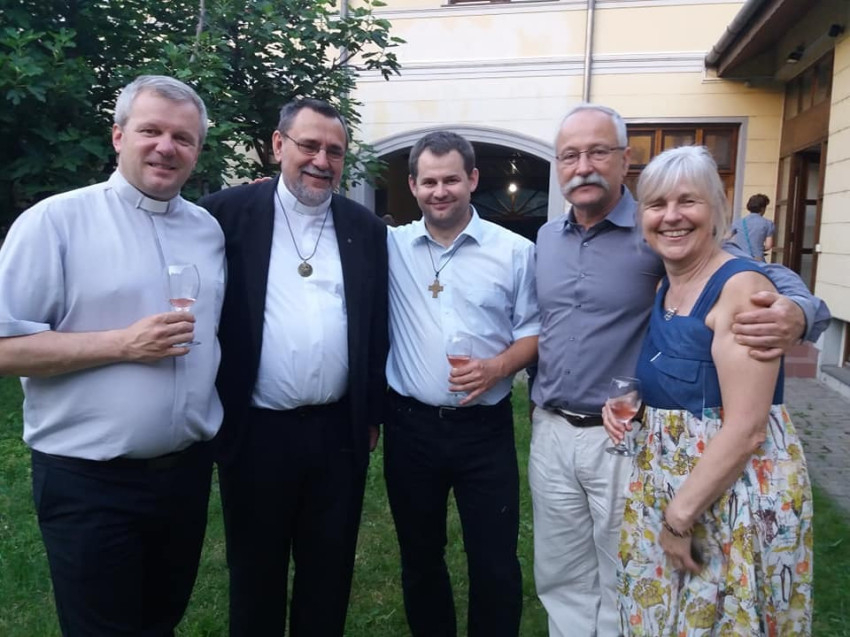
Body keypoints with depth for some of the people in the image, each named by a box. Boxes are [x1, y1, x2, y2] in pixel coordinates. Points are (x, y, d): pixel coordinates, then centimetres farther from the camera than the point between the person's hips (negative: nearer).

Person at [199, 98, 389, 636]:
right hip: (256, 430, -2)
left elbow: (376, 327, 8)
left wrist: (372, 415, 9)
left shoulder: (366, 227, 5)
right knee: (255, 572, 17)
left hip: (339, 431, 2)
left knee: (330, 572, 17)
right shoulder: (228, 213, -3)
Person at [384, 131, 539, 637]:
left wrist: (499, 366, -15)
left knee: (495, 563, 7)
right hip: (409, 425, 2)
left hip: (485, 427, -1)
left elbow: (534, 330, 0)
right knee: (419, 556, 18)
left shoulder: (515, 251, -2)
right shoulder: (390, 247, 2)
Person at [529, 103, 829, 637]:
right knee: (562, 583, 21)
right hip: (551, 433, 5)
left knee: (626, 592, 16)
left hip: (625, 438, -4)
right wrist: (540, 398, 11)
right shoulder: (546, 238, 6)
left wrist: (798, 313, -32)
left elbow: (765, 277, -10)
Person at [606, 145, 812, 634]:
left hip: (736, 491, -7)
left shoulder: (742, 286, -18)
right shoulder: (664, 289, 6)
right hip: (665, 480, 8)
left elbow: (745, 429, -22)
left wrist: (679, 517, -18)